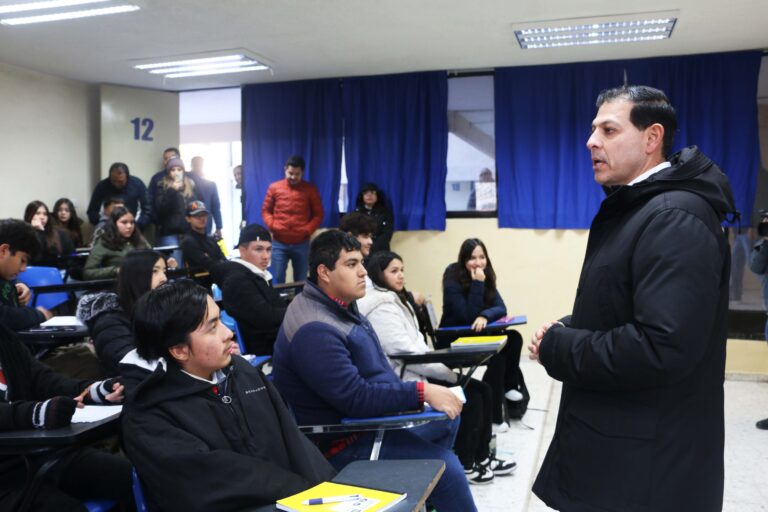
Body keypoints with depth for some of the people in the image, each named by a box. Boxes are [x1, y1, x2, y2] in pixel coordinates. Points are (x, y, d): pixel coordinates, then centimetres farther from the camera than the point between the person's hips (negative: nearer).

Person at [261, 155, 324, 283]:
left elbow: (318, 214, 4)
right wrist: (272, 226, -7)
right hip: (279, 243, 0)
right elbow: (265, 210, 10)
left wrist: (308, 230, -12)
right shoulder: (274, 188, 4)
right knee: (278, 279, 3)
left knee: (301, 281, 8)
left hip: (301, 244, 0)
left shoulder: (310, 189, 2)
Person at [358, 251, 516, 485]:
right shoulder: (381, 309, -18)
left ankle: (482, 457, 15)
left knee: (482, 389, 3)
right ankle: (463, 465, 4)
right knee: (470, 397, -12)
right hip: (405, 381, -10)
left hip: (417, 372, 10)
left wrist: (445, 366, 2)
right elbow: (407, 354, -23)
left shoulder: (396, 300, 15)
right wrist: (451, 374, -16)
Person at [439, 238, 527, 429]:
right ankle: (492, 415, -15)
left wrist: (485, 316, -30)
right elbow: (469, 315, -25)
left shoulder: (486, 277, 2)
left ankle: (508, 386, 1)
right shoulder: (453, 280, -19)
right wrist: (477, 284, -30)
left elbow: (501, 308, -9)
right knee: (496, 354, -25)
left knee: (514, 338, -15)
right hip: (453, 340, -7)